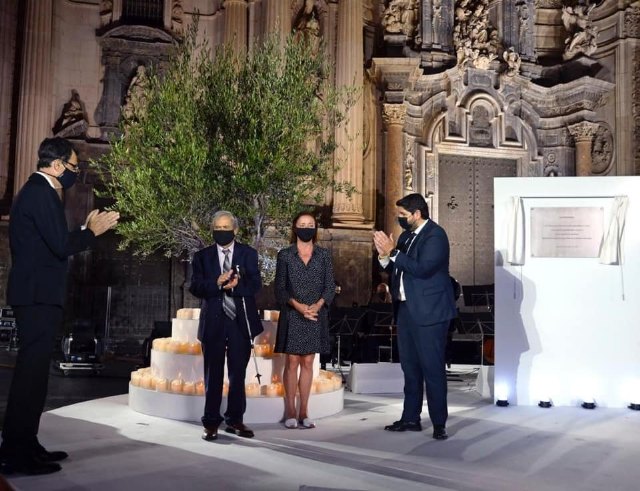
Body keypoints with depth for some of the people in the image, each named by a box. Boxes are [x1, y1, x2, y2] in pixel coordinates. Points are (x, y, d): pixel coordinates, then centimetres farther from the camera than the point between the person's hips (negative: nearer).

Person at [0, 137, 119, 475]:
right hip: (38, 295, -11)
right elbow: (61, 246, -21)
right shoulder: (41, 193, -14)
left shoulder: (36, 190, 18)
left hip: (34, 294, 11)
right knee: (31, 372, -7)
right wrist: (92, 231, -6)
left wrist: (86, 229, 15)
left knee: (32, 371, 14)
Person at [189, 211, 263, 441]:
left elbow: (256, 284, -5)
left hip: (240, 321, 0)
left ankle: (235, 420, 19)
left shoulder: (248, 254, 5)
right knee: (213, 374, 5)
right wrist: (217, 283, -22)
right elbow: (195, 287, -5)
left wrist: (236, 285, -23)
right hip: (213, 322, 0)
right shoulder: (202, 256, 5)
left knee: (238, 373, 8)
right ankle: (211, 422, 13)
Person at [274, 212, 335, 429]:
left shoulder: (324, 255, 7)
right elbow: (279, 287, -1)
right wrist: (297, 305, -15)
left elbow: (330, 286, 4)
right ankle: (290, 412, 7)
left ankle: (304, 412, 10)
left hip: (316, 316, 2)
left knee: (308, 363, 6)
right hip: (292, 315, -1)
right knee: (292, 363, 0)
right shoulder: (285, 255, 3)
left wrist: (318, 305, -14)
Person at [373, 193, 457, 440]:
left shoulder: (435, 235, -12)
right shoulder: (405, 236, 13)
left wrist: (392, 252, -20)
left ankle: (439, 423, 6)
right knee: (410, 367, 14)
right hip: (405, 309, 9)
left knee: (432, 368, -3)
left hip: (428, 312, -8)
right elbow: (395, 270, 16)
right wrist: (384, 256, -3)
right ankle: (411, 418, 24)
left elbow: (422, 268, -24)